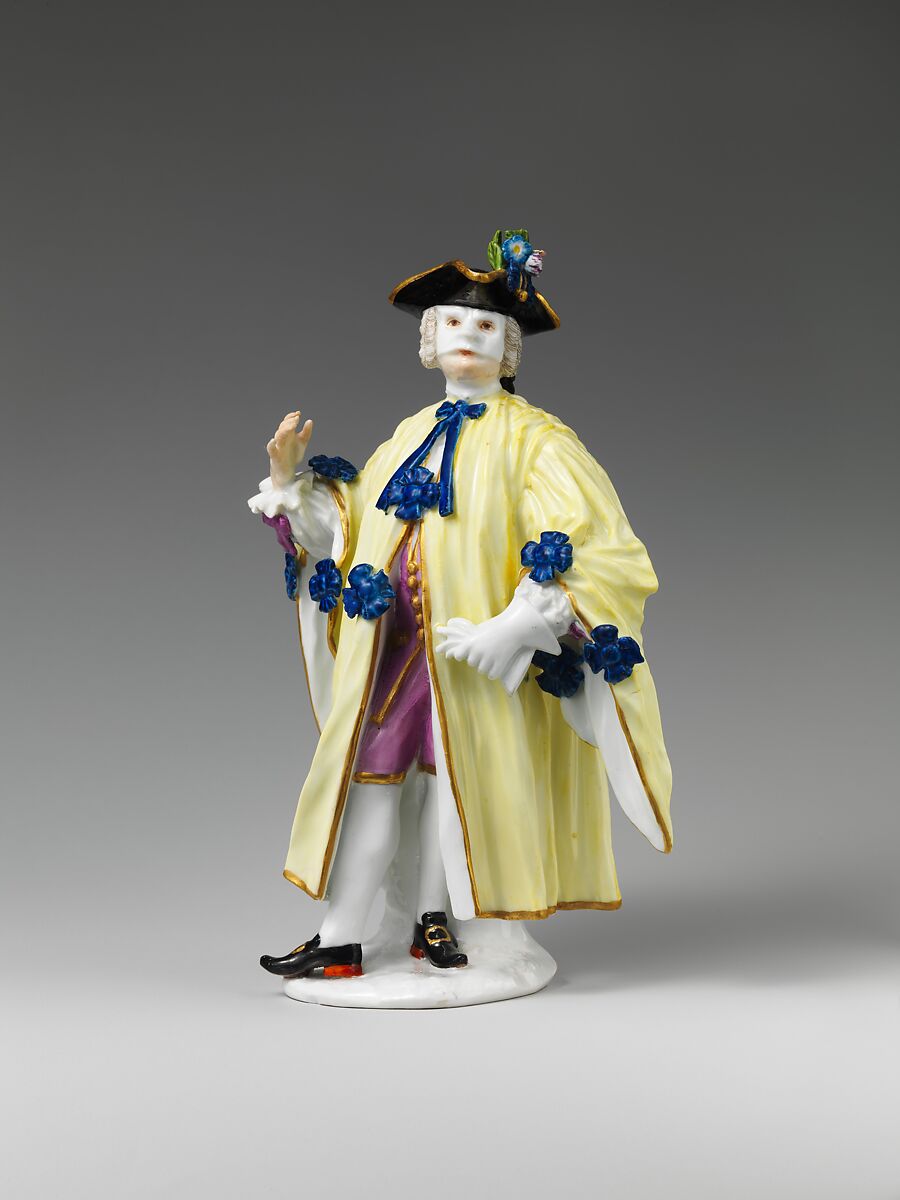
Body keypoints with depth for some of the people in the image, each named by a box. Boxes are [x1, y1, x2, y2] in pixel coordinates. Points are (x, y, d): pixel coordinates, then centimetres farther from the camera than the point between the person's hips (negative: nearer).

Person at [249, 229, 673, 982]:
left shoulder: (530, 439, -3)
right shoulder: (415, 433, 15)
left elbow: (585, 549, -13)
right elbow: (348, 529, 17)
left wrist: (513, 629, -23)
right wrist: (291, 481, 3)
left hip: (473, 646, -4)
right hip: (391, 637, 5)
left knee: (455, 776, 1)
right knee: (369, 777, 3)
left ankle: (435, 921, 19)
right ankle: (340, 944, 10)